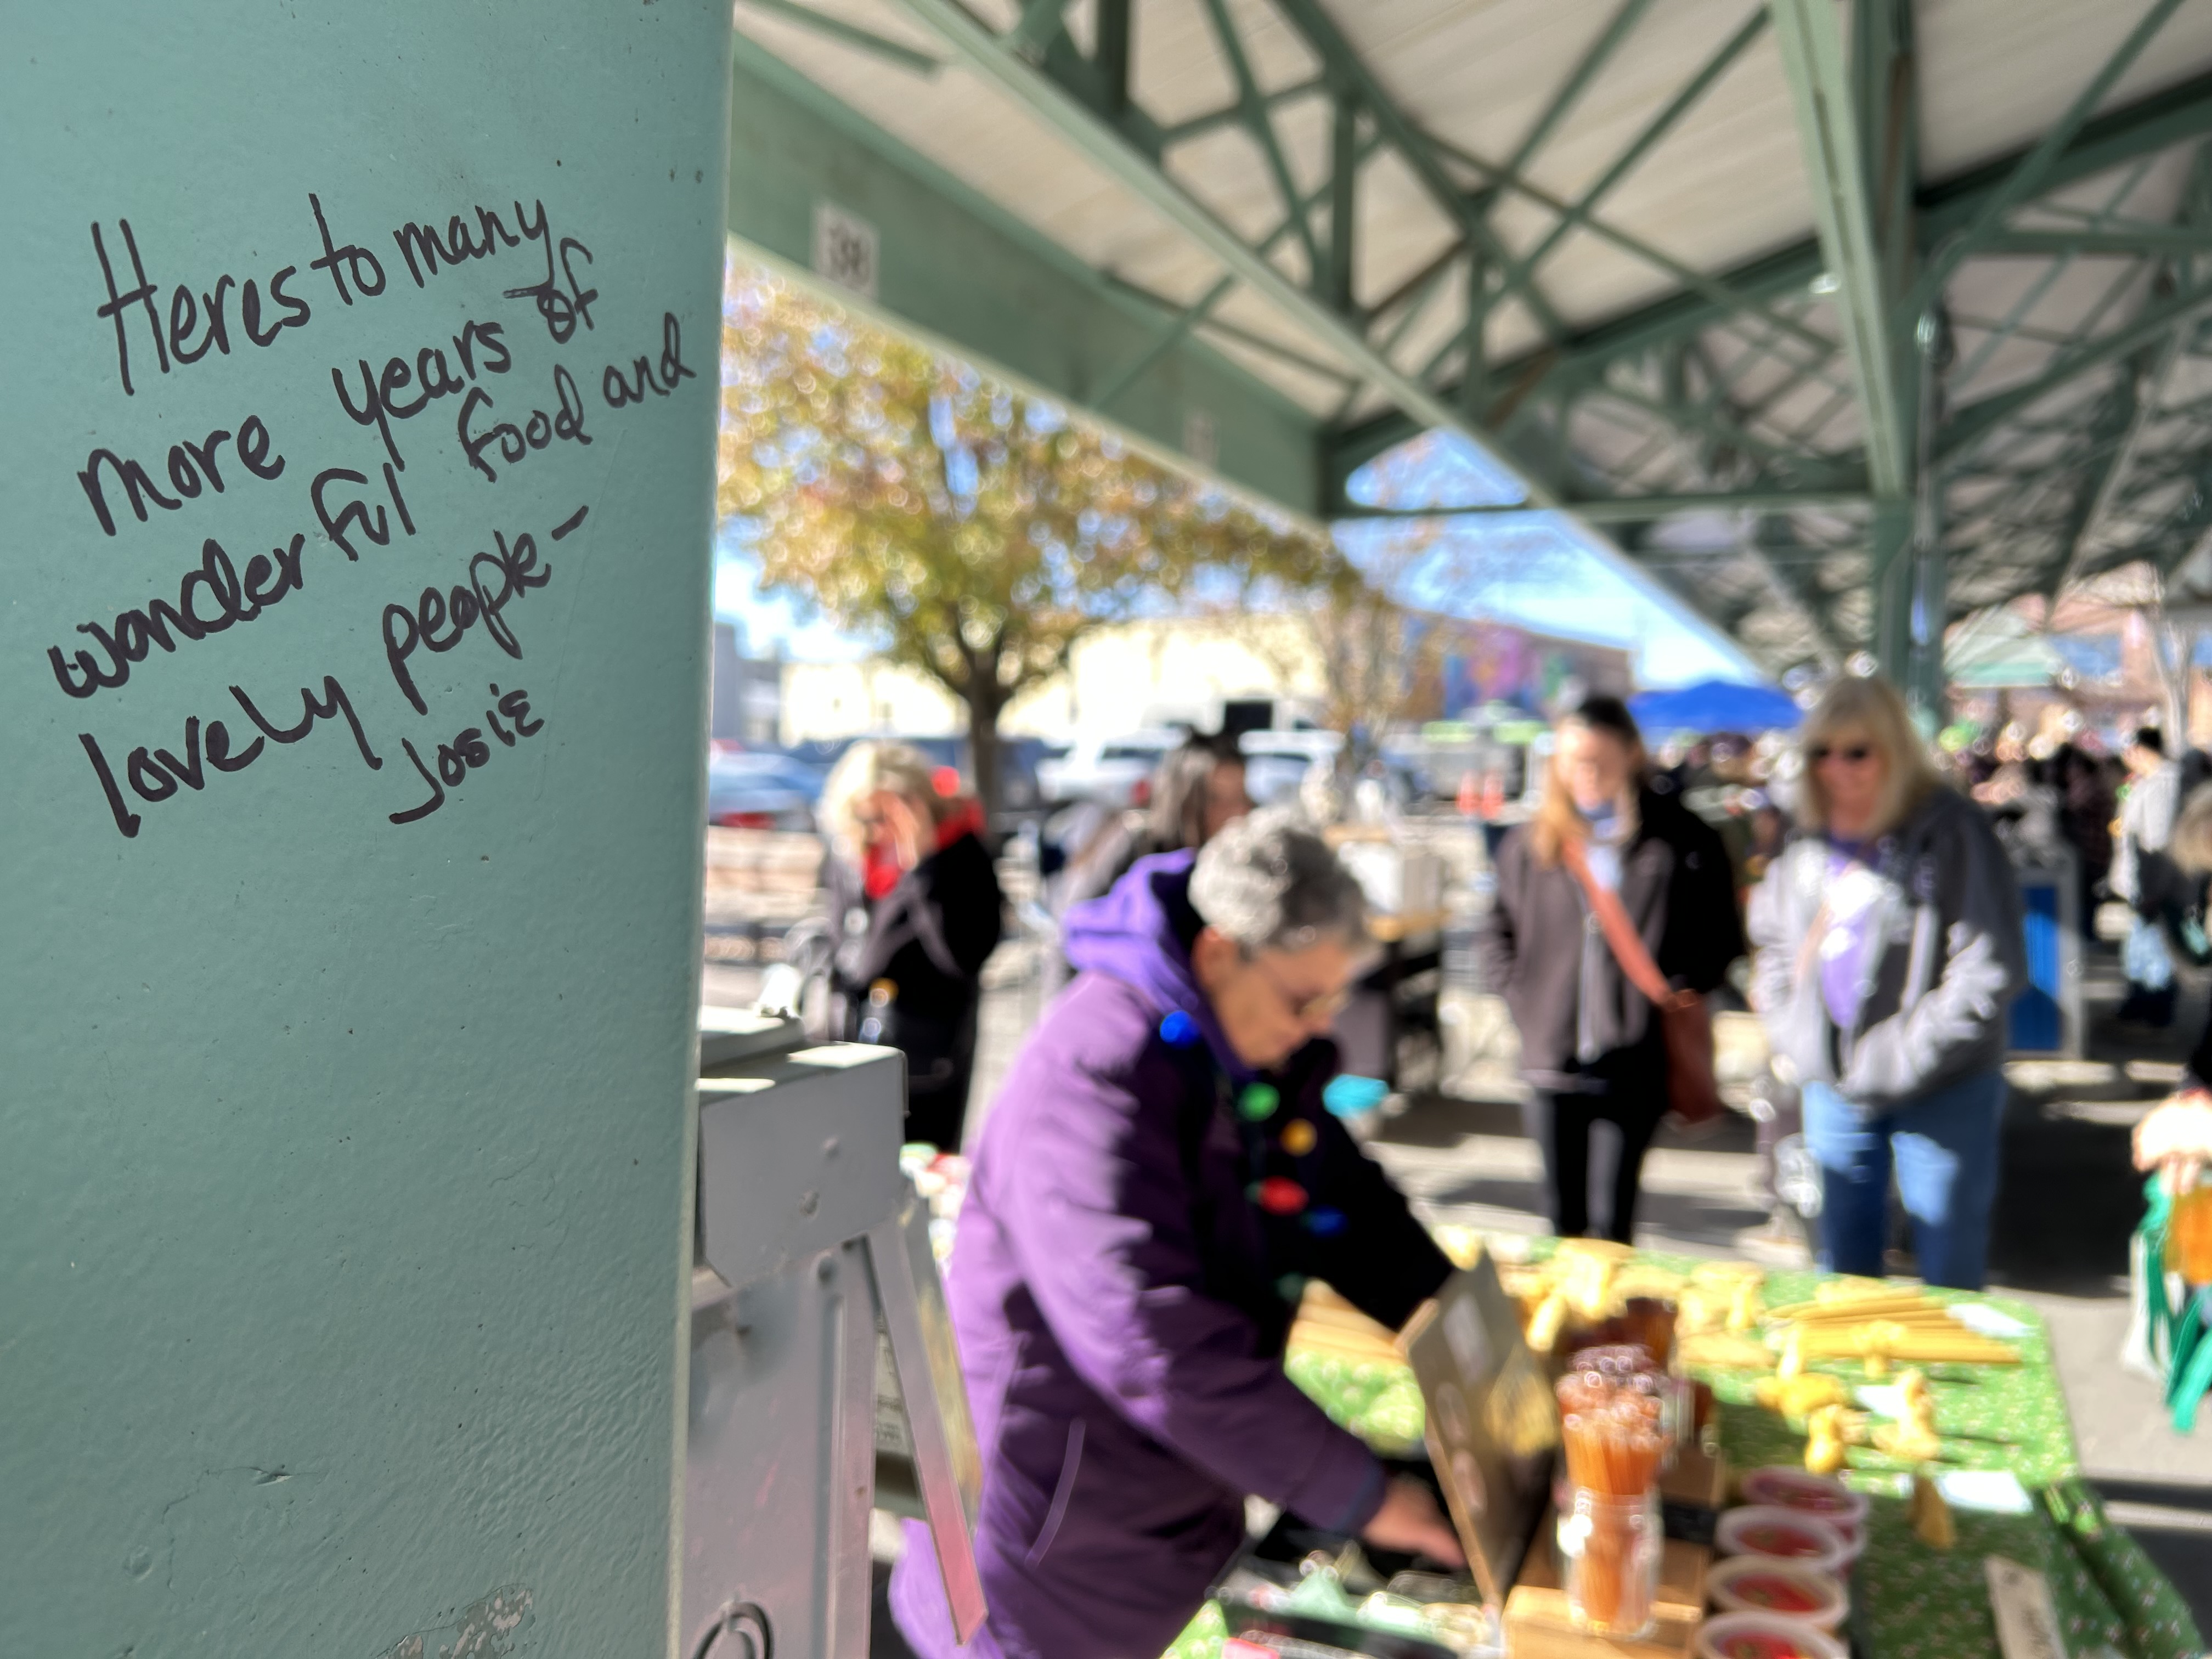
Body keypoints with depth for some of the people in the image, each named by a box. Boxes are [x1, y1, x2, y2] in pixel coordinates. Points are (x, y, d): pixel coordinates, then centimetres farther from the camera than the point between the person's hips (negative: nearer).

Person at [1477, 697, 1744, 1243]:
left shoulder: (1680, 839, -3)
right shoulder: (1532, 843, 6)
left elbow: (1721, 936, 3)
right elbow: (1496, 932, 15)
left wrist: (1680, 992, -9)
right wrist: (1521, 992, 2)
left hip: (1638, 1060, -2)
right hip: (1552, 1057, 3)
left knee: (1618, 1223, 8)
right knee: (1565, 1221, 11)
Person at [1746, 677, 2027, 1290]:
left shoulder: (1952, 833, -13)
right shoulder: (1808, 843, 6)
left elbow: (1990, 970, -17)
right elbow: (1770, 940, 19)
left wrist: (1905, 1053, -17)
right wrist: (1792, 1031, 5)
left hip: (1941, 1094, -5)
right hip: (1832, 1090, 5)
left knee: (1948, 1282, 6)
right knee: (1842, 1272, 17)